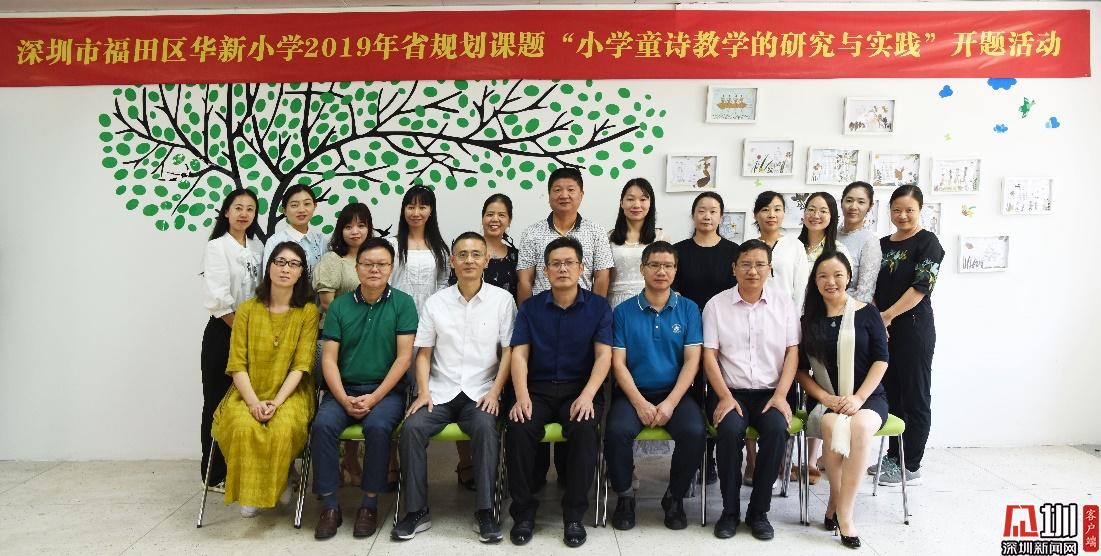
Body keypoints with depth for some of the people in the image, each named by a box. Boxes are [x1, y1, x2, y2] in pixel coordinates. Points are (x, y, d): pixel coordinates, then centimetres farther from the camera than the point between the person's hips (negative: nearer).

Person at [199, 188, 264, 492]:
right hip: (223, 333, -5)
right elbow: (218, 301, -15)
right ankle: (214, 475, 15)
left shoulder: (257, 246, 9)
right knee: (218, 405, 4)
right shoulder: (217, 247, -8)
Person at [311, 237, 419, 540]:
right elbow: (329, 358, 2)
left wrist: (374, 398, -14)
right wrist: (344, 400, -12)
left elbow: (403, 356, -6)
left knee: (378, 426, -30)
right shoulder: (339, 305, 6)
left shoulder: (402, 303, -1)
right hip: (343, 389, 2)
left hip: (386, 390, -2)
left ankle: (370, 504, -12)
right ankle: (329, 505, -11)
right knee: (323, 424, -24)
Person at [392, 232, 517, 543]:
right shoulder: (436, 302, 8)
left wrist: (494, 392, -10)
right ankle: (417, 511, -11)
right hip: (440, 391, 2)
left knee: (486, 427, -32)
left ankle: (484, 512, -20)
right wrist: (423, 392, -6)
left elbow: (509, 351, 1)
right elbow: (423, 353, 9)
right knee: (412, 428, -24)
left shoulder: (502, 300, 3)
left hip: (480, 393, -2)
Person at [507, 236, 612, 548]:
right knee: (518, 429, -28)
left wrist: (587, 395, -21)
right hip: (538, 388, 1)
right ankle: (523, 511, -11)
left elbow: (604, 355, -4)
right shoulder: (531, 308, 9)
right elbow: (519, 354, 0)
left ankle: (574, 514, -15)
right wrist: (522, 396, -17)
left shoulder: (598, 307, 5)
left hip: (580, 389, -1)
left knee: (584, 429, -32)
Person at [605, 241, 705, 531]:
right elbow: (618, 362, 0)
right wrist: (640, 403, -14)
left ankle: (675, 497, -1)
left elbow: (692, 360, 0)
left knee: (694, 432, -28)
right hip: (633, 392, 0)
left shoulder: (688, 309, 6)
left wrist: (670, 403, -13)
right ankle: (624, 496, -2)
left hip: (675, 392, 1)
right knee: (617, 431, -30)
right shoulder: (623, 311, 5)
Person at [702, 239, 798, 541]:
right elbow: (709, 355, -1)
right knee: (730, 430, -31)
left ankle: (758, 511, -10)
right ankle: (730, 510, -10)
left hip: (770, 393, 1)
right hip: (729, 392, -1)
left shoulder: (784, 303, 8)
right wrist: (725, 397, -12)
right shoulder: (717, 304, 4)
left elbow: (792, 352, 4)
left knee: (777, 429, -29)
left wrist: (780, 395, -8)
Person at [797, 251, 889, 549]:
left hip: (868, 397, -1)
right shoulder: (809, 320, 8)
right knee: (833, 426, -33)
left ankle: (842, 510, -25)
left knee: (860, 426, -35)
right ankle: (837, 501, -12)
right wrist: (826, 398, -9)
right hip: (827, 401, 1)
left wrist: (858, 397, -13)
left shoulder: (867, 312, 3)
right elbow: (801, 369, 7)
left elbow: (881, 360, -1)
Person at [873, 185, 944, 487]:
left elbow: (921, 286, -14)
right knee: (890, 394, 11)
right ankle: (893, 457, 23)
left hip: (913, 328, -6)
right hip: (883, 330, 6)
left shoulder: (927, 242, -4)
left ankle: (911, 467, 9)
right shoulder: (883, 244, 14)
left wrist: (887, 315, -15)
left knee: (915, 398, 1)